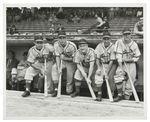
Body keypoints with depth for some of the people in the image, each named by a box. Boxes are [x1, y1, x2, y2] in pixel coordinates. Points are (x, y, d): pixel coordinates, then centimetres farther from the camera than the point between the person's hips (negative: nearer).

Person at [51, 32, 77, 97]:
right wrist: (58, 68, -22)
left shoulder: (72, 46, -23)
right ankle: (56, 89, -22)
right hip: (62, 61, 3)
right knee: (54, 68, -24)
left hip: (71, 62, -3)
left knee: (70, 77, -20)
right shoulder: (56, 44, -12)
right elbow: (57, 57, -11)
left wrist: (64, 58, -26)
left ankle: (69, 91, 10)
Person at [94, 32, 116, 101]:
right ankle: (99, 94, -8)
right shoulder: (99, 46, -10)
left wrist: (107, 72, -22)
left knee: (110, 78, -19)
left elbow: (111, 61, -18)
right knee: (98, 76, -19)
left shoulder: (112, 47, -18)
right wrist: (98, 68, -17)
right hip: (102, 64, 2)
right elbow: (97, 59, -4)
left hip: (110, 65, -2)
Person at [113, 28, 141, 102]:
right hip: (121, 64, -1)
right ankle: (120, 95, -6)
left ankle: (126, 96, 12)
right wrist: (121, 68, -18)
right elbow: (118, 56, -11)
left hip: (131, 64, 2)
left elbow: (137, 57, 6)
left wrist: (128, 59, -12)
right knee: (118, 77, -21)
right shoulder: (119, 42, -6)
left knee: (130, 79, -3)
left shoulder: (134, 44, 0)